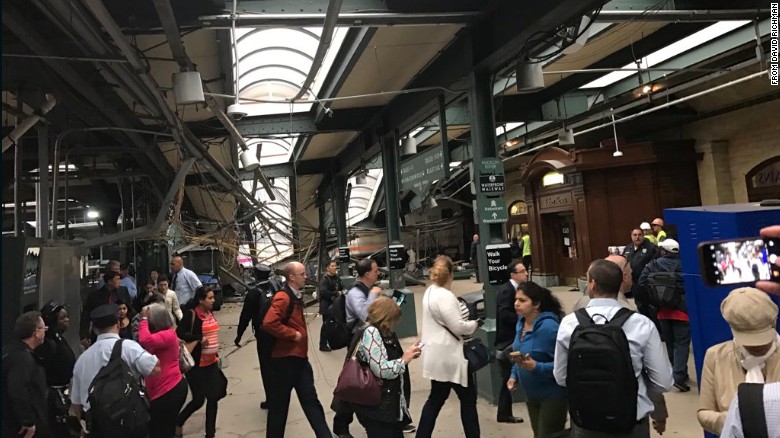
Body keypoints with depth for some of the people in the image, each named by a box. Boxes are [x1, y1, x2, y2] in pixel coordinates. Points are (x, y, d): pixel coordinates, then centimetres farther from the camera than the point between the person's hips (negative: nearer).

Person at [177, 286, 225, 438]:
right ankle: (178, 423, 28)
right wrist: (199, 338, -26)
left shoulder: (210, 313, 7)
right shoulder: (191, 314, -14)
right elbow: (179, 333, -24)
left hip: (211, 362, 7)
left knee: (213, 397, 7)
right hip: (196, 363, -7)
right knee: (199, 399, 1)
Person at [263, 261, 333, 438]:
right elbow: (269, 323, -32)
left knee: (311, 400, 10)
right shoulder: (283, 297, -18)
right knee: (279, 404, 6)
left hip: (299, 357, 9)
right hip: (285, 359, -9)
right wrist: (293, 334, -22)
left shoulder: (296, 296, 12)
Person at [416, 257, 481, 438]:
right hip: (448, 355, -9)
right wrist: (475, 324, -4)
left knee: (436, 398, 19)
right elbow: (458, 327, -21)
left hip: (438, 354, 9)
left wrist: (467, 322, 6)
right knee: (468, 397, 8)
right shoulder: (445, 296, -21)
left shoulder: (430, 292, 9)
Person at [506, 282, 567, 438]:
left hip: (552, 395, -8)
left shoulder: (549, 326, -26)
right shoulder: (521, 322, 1)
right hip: (531, 393, 8)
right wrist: (514, 375, 3)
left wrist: (536, 367, -35)